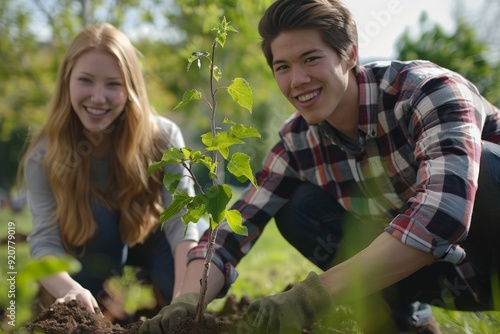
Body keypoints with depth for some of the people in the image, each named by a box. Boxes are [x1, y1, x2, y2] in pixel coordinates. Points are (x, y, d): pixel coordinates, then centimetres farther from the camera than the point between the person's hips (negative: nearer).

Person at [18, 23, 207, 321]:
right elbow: (45, 239, -33)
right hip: (97, 257, 0)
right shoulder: (44, 156, -22)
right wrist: (71, 291, -56)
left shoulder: (163, 137, -24)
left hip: (155, 247, 1)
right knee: (96, 213, -32)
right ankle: (101, 303, -12)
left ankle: (161, 296, -1)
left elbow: (182, 219, -32)